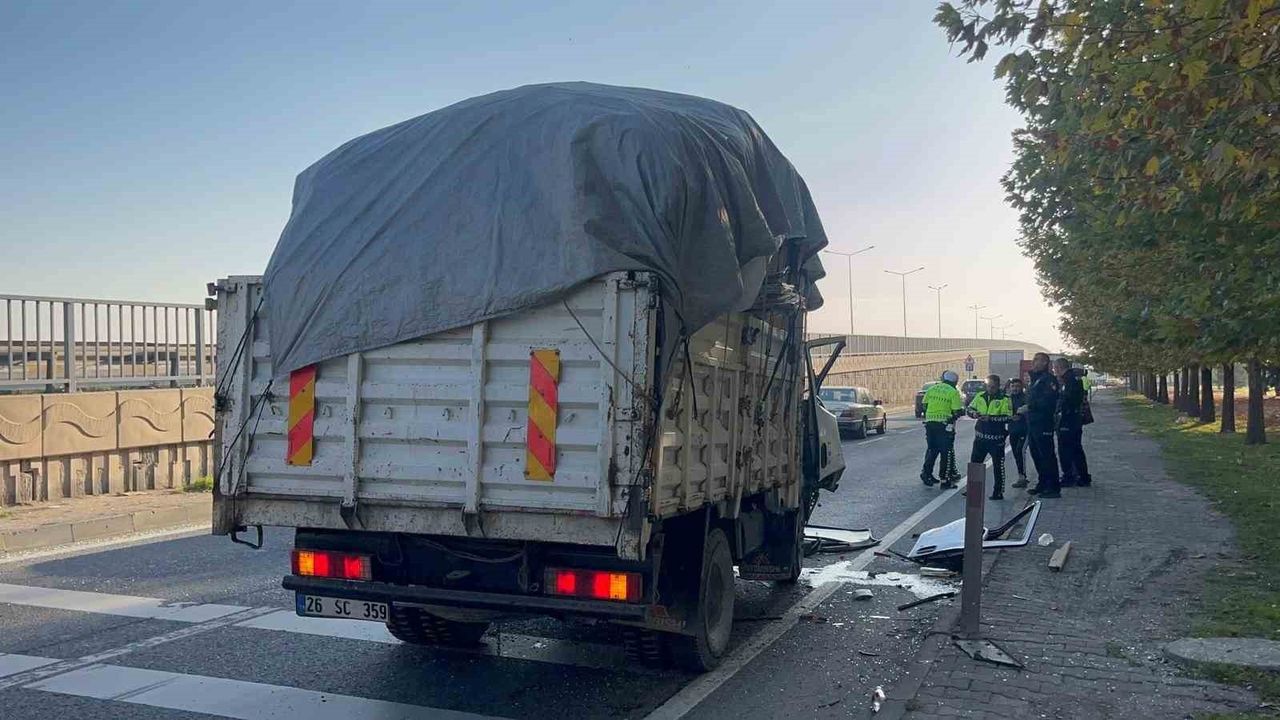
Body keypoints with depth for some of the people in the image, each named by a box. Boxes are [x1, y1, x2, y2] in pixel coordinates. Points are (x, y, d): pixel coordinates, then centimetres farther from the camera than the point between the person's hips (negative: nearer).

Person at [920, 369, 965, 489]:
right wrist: (962, 411, 13)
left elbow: (924, 406, 12)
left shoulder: (931, 389, 8)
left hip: (930, 423, 5)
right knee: (946, 452, 3)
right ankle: (945, 480, 4)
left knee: (931, 449, 17)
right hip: (944, 424, -5)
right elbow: (956, 412, -8)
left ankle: (926, 474, 18)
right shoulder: (954, 392, -6)